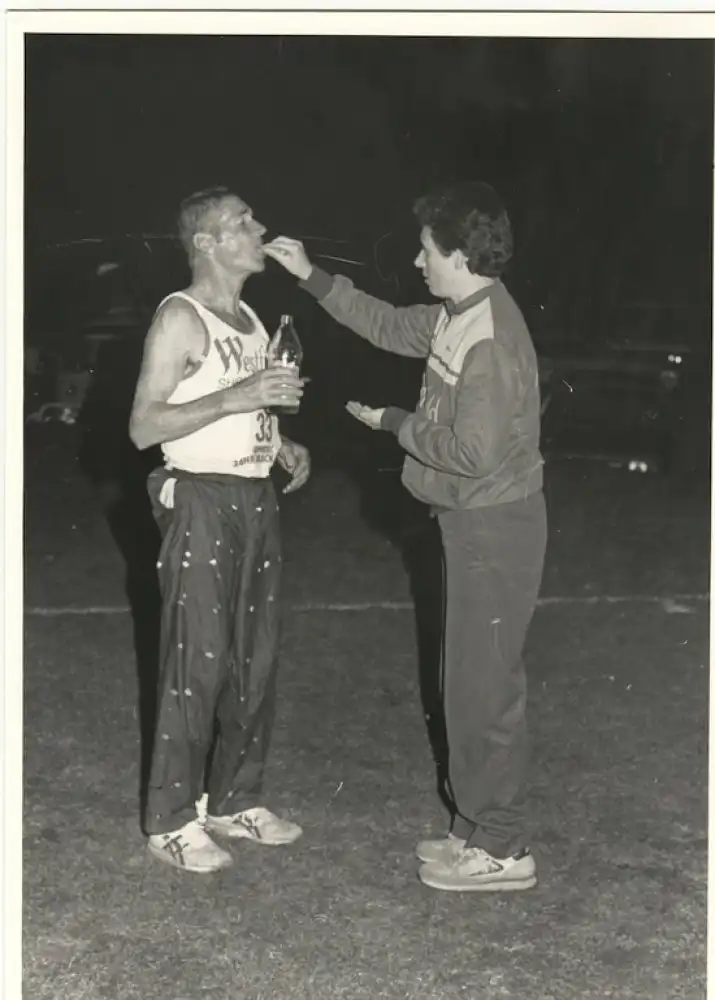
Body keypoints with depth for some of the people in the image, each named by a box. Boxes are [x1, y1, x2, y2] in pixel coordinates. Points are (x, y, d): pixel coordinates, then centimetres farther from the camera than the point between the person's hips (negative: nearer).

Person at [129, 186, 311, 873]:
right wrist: (237, 397, -24)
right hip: (202, 503, -8)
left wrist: (282, 444, 6)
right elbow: (144, 427, -17)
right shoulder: (180, 318, -11)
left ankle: (234, 801, 24)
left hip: (255, 500, 8)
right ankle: (172, 821, 5)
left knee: (255, 661, 11)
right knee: (198, 663, -5)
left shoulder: (252, 321, 15)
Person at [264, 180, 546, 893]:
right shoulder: (456, 317, 7)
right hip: (473, 522, 10)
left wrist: (394, 424, -12)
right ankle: (479, 827, 27)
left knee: (485, 685, -2)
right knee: (472, 681, 16)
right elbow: (392, 327, 23)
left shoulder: (490, 338, -23)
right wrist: (312, 278, 19)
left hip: (495, 527, -10)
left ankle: (501, 849, 9)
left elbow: (474, 451, -26)